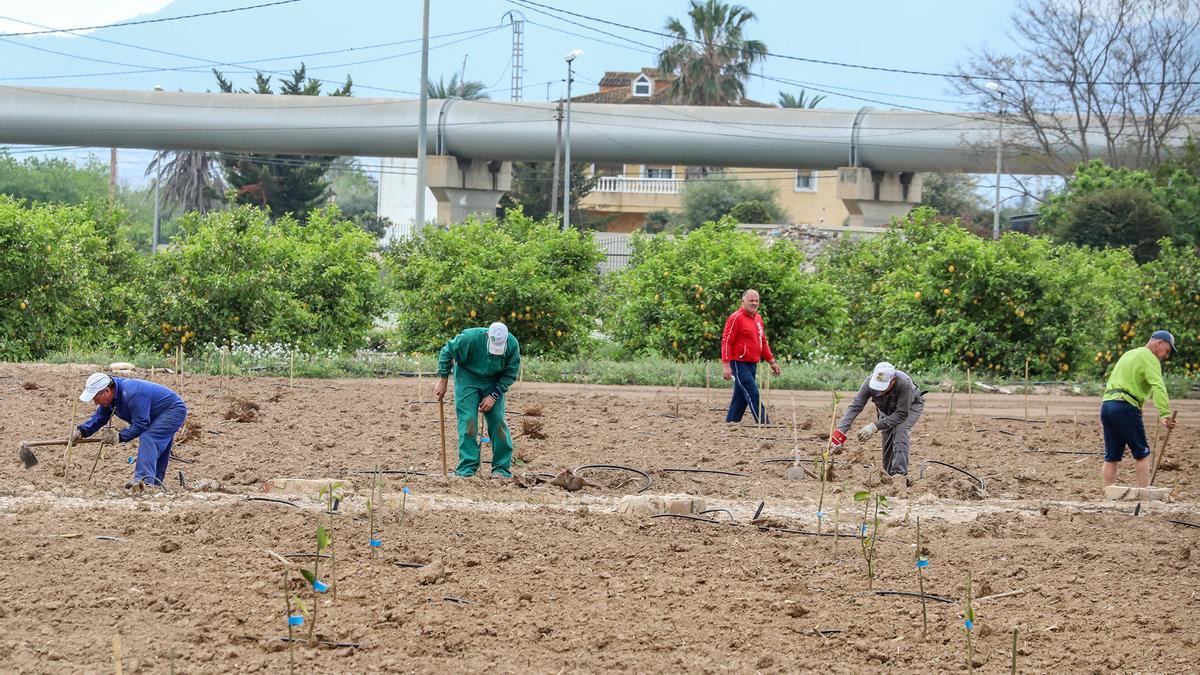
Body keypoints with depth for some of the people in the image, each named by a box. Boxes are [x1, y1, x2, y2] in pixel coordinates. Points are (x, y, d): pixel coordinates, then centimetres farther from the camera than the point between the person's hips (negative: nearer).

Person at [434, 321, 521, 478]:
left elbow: (510, 374, -8)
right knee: (468, 421, -13)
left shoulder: (512, 345, -23)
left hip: (493, 382, 2)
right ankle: (467, 468, -10)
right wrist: (442, 381, -10)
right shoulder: (470, 338, -31)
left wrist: (493, 396, -17)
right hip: (467, 376, -2)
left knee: (498, 421, -5)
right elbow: (447, 352, -13)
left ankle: (501, 468, 2)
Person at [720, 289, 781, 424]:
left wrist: (772, 361, 19)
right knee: (753, 395, -12)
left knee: (740, 397, 13)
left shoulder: (758, 318, 15)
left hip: (752, 364, 8)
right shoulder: (736, 318, -11)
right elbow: (726, 342, -14)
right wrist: (726, 365, -21)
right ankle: (764, 423, -13)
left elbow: (763, 342, 24)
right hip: (740, 364, -8)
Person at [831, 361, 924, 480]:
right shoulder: (870, 382, -32)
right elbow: (855, 407, -31)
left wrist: (875, 426, -43)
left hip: (911, 406, -4)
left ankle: (900, 474, -31)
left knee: (900, 431, -28)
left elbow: (902, 414, -37)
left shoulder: (904, 384, -43)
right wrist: (840, 430, -42)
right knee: (887, 439, -5)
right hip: (887, 410, 4)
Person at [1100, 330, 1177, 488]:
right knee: (1142, 453, -1)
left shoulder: (1128, 354, 26)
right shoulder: (1149, 358, -3)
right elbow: (1158, 387, -18)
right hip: (1125, 406, -8)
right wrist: (1165, 414, -30)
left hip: (1106, 403, 8)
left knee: (1111, 456, 9)